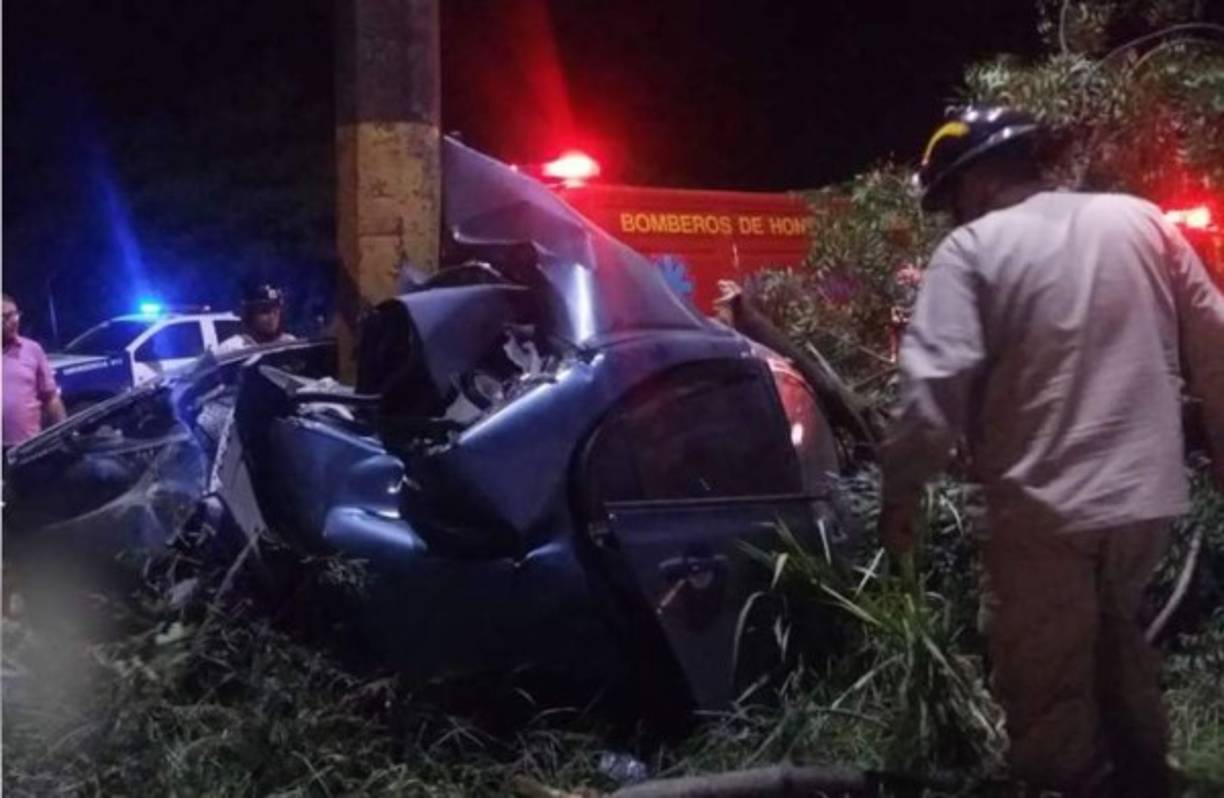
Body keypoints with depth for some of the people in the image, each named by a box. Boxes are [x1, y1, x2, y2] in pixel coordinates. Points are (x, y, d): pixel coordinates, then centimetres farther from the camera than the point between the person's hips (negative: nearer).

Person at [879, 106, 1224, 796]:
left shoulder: (971, 250, -8)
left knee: (1049, 684, 8)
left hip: (1045, 505, -6)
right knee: (1119, 641, 27)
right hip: (1148, 490, 6)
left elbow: (935, 384, -16)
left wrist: (900, 491, -7)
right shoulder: (1142, 220, 6)